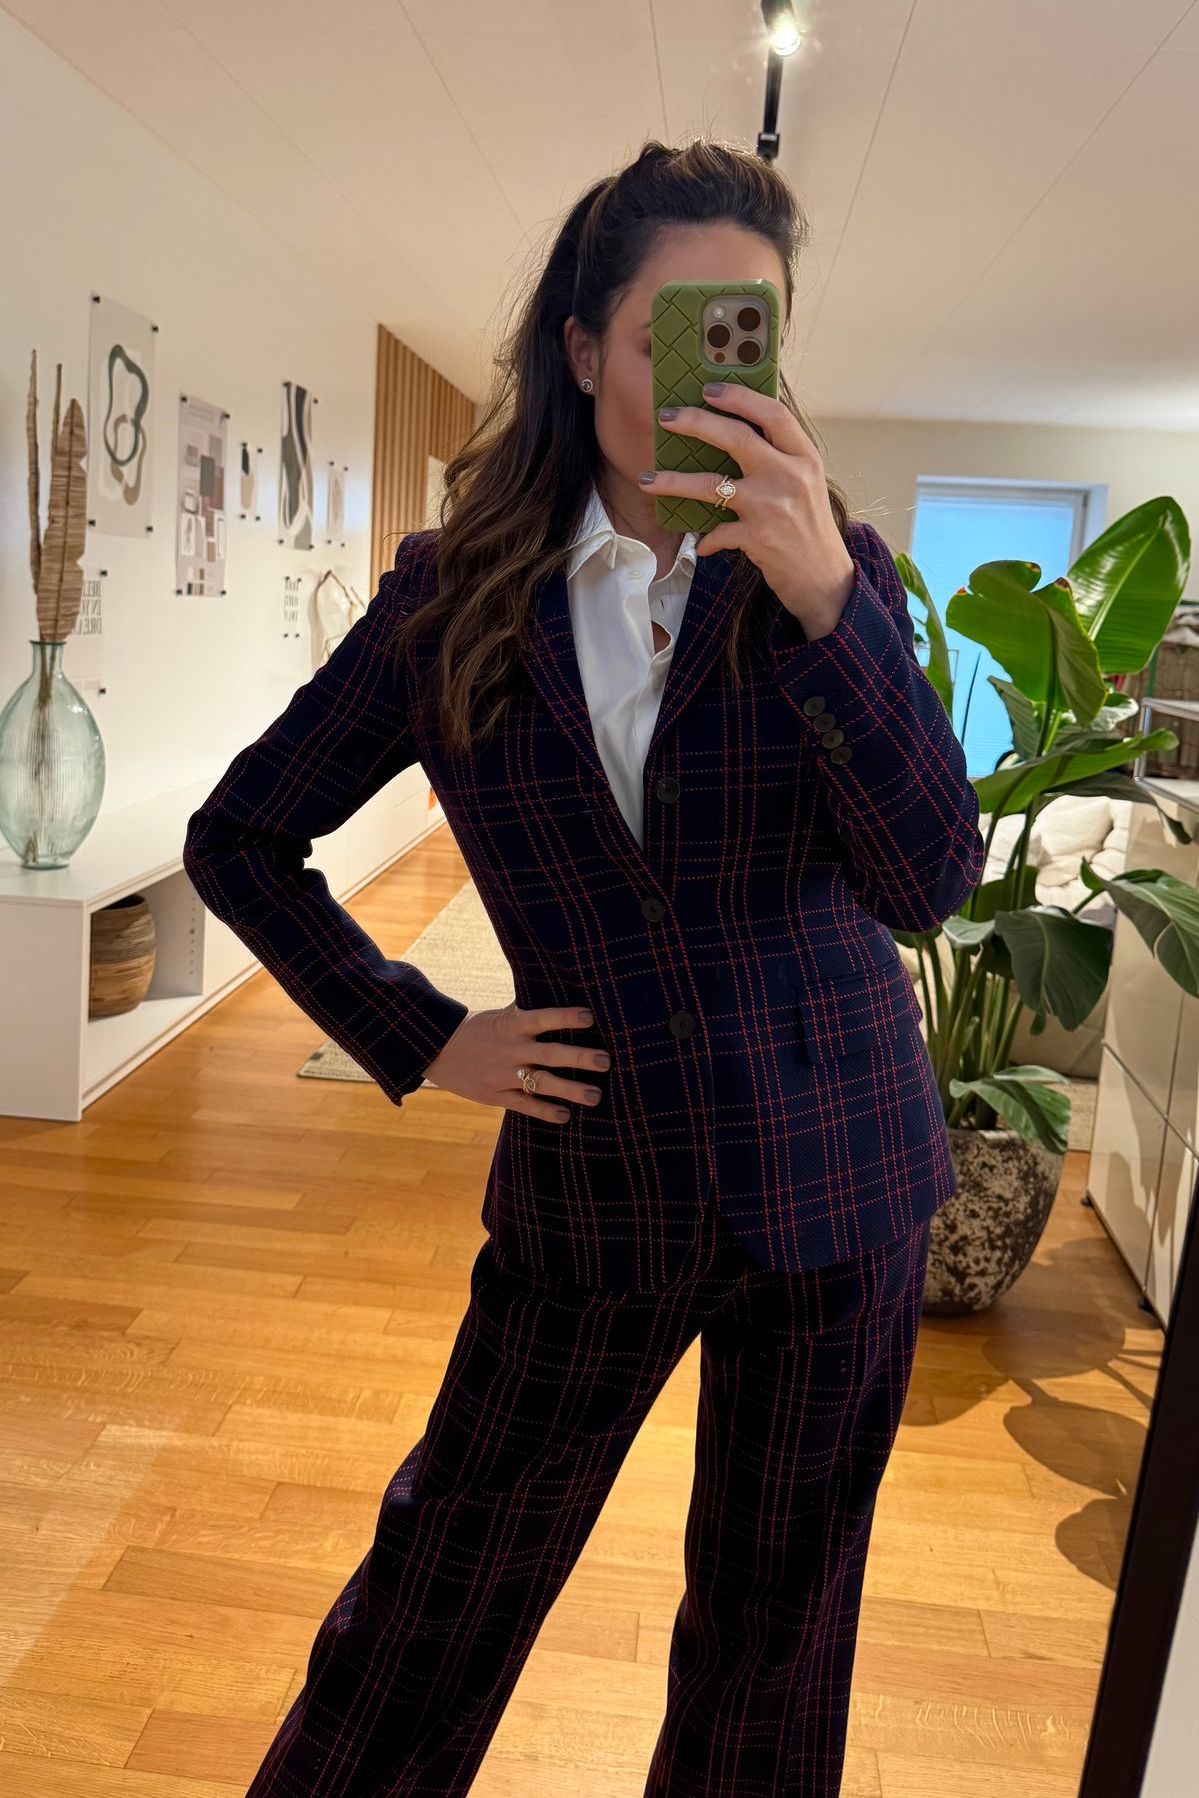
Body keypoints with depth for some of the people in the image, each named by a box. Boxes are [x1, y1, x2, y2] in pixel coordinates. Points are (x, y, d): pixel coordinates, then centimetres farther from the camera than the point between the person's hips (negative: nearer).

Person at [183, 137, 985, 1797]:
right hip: (593, 1193, 0)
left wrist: (821, 595, -29)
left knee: (776, 1626, 19)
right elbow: (240, 838, 3)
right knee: (432, 1608, 15)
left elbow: (928, 884, -16)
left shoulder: (831, 567, -4)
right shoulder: (456, 592, -5)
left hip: (839, 1183, 1)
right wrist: (417, 1040, -4)